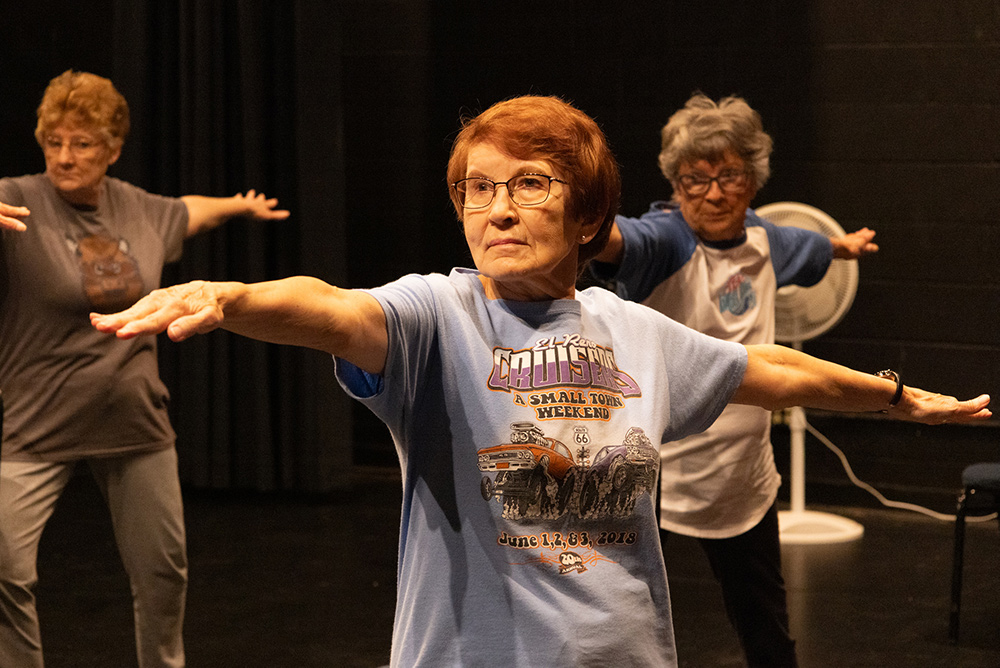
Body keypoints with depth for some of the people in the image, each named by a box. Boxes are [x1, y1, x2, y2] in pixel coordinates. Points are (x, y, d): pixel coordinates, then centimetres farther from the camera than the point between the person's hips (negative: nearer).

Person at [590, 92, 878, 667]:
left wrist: (845, 245, 48)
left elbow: (807, 250, 28)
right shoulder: (665, 239, -18)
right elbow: (619, 241, -43)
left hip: (742, 477, 6)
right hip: (651, 472, -6)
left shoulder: (761, 240, 2)